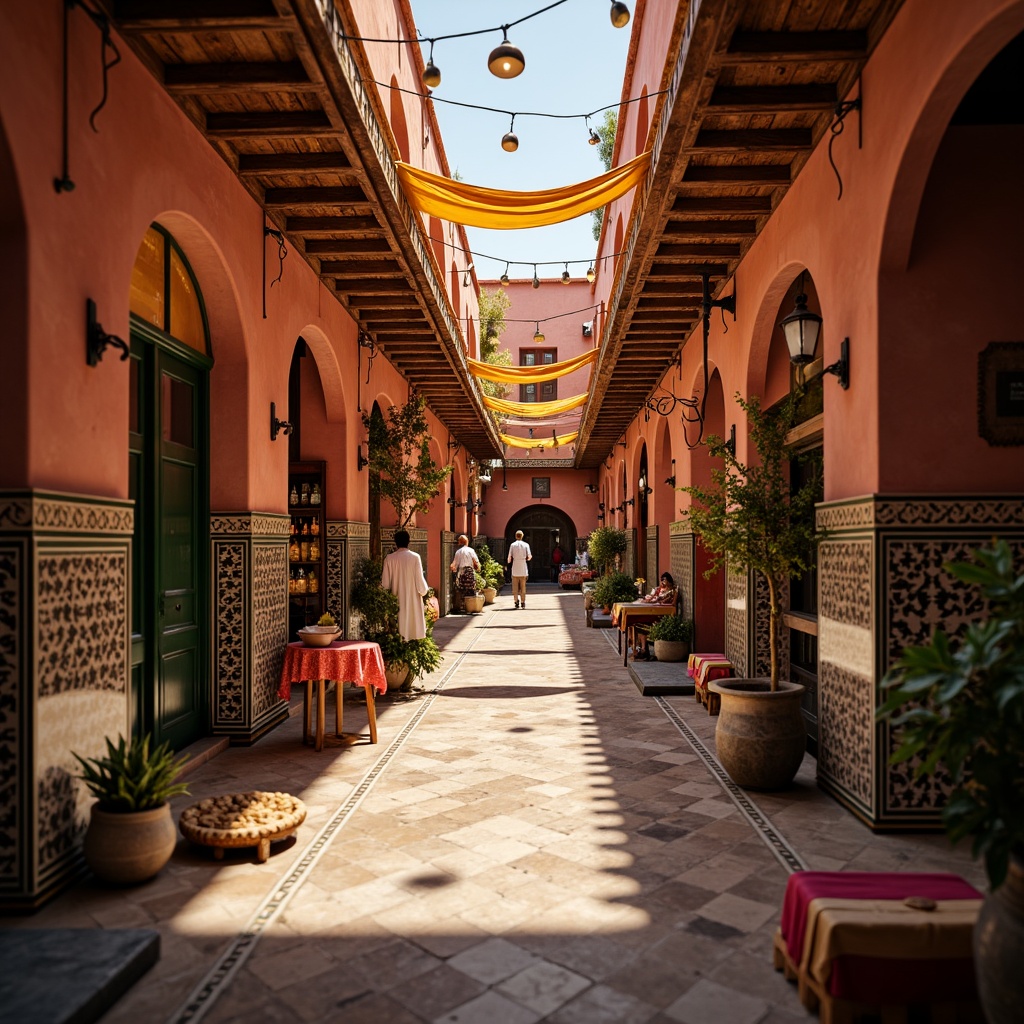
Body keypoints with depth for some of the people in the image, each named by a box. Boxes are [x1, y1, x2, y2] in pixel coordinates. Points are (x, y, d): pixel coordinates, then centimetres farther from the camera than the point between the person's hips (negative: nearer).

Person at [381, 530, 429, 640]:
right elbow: (419, 578, -8)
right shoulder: (415, 557, -10)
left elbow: (385, 582, -2)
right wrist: (424, 590, 10)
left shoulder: (389, 558, -5)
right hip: (413, 598, -1)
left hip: (397, 598, 2)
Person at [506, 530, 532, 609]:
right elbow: (529, 557, -2)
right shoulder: (526, 545, 2)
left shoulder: (513, 545, 0)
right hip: (523, 569, 1)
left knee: (515, 587, 5)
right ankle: (523, 602, 6)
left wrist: (508, 562, 16)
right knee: (523, 587, 8)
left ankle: (516, 602, 0)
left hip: (515, 569, -1)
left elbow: (510, 557, -3)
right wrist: (530, 557, 20)